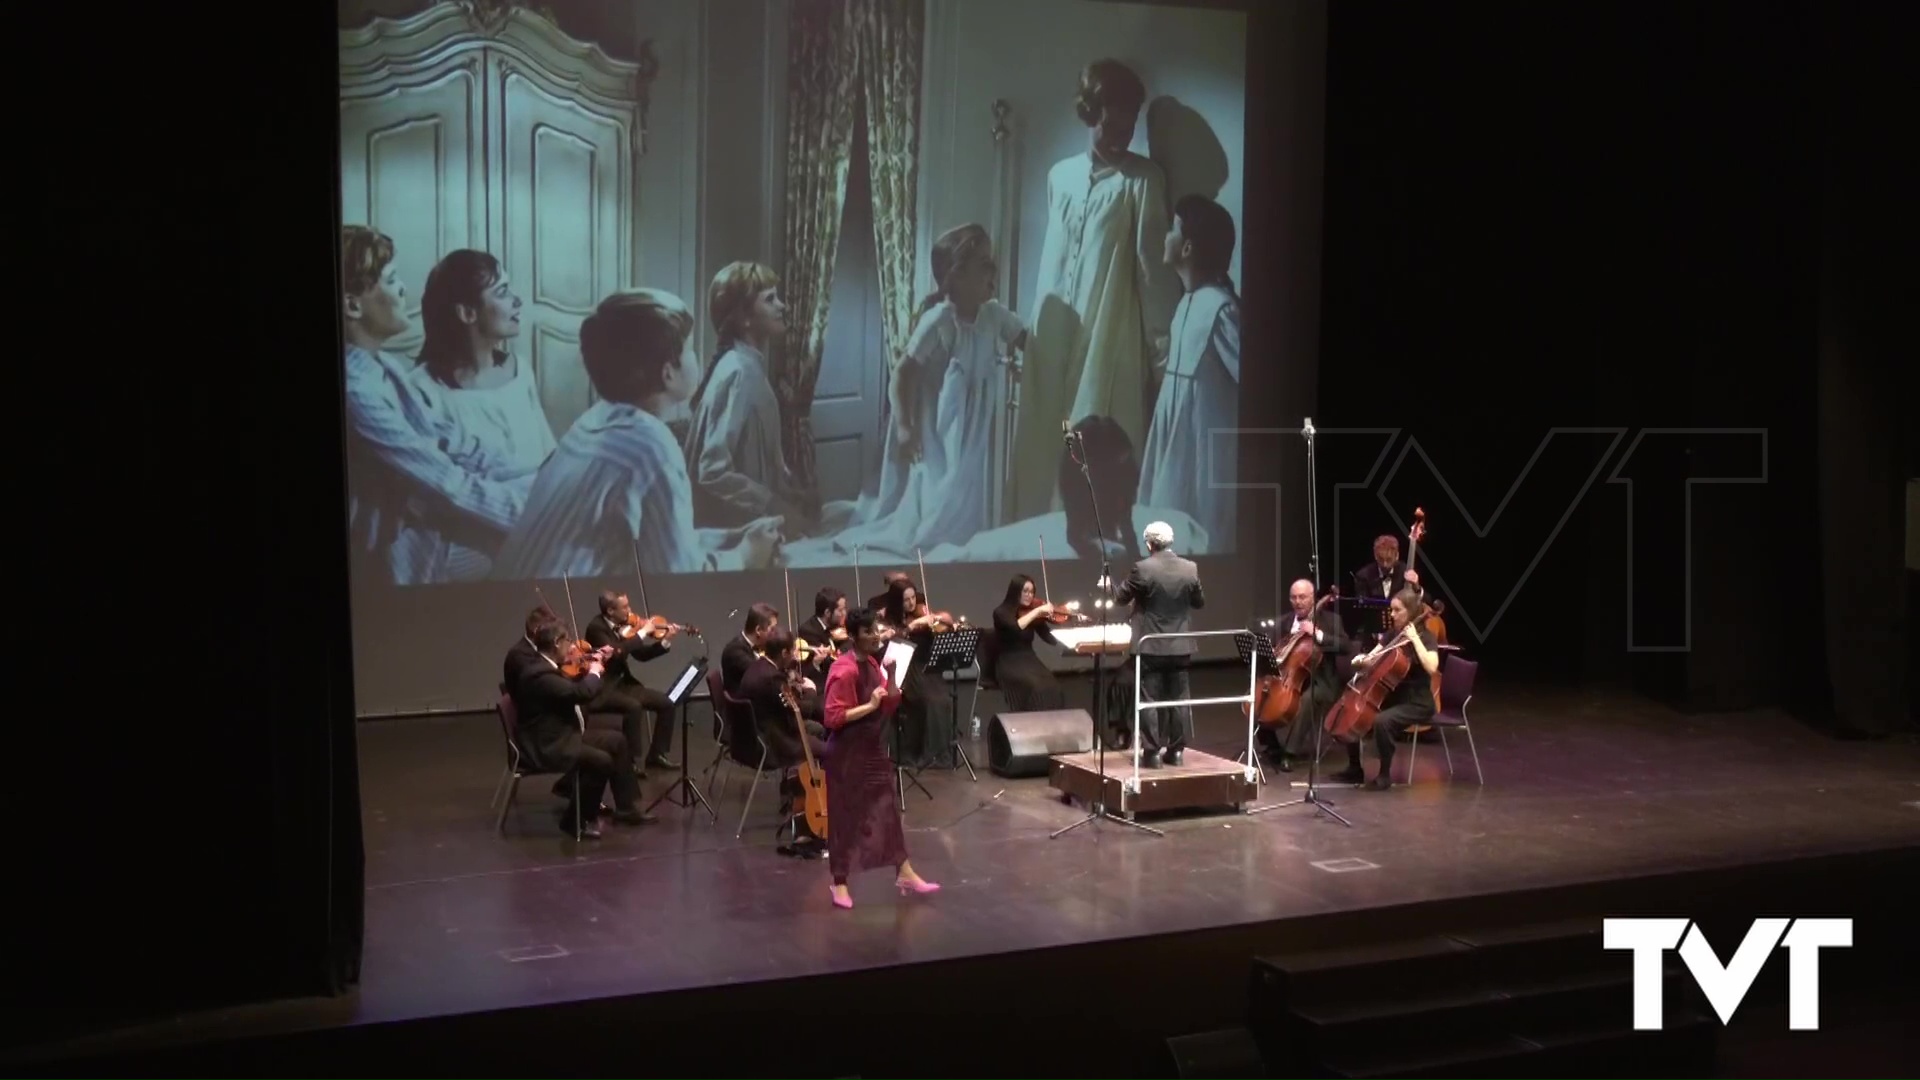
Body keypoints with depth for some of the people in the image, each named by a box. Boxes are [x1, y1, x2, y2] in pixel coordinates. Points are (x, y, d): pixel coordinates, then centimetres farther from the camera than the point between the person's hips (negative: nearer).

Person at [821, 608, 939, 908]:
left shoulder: (871, 663, 6)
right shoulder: (845, 671, -21)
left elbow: (890, 705, 11)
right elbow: (833, 717, -24)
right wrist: (870, 706, -26)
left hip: (872, 749, 8)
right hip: (847, 754, -8)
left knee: (887, 809, 13)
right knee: (847, 816, 2)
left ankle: (905, 874, 21)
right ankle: (840, 884, 15)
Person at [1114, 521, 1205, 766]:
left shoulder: (1143, 568, -14)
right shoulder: (1190, 569, -2)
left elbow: (1121, 597, -2)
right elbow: (1200, 602, 10)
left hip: (1150, 647, -4)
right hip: (1180, 647, 4)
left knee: (1149, 699, 2)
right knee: (1178, 699, 11)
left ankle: (1152, 752, 2)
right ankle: (1176, 750, 14)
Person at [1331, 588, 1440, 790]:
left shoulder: (1426, 637, -11)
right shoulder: (1393, 635, 10)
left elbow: (1431, 668, -28)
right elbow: (1371, 659, 10)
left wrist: (1414, 639, -25)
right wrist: (1361, 660, -13)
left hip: (1417, 702, -8)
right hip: (1392, 697, 8)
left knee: (1381, 721, -33)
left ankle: (1385, 774, -16)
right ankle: (1355, 770, 7)